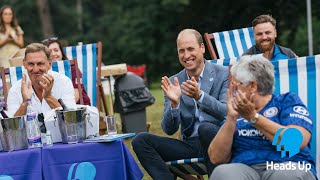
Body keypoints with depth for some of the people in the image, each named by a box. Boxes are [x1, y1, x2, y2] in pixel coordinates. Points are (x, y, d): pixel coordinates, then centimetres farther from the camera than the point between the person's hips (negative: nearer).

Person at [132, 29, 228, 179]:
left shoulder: (224, 74, 1)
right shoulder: (174, 82, 9)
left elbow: (228, 113, -13)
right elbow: (169, 130, 4)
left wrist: (200, 96, -27)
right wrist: (174, 103, -16)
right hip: (190, 144, 4)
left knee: (205, 128, -37)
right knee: (140, 140, -14)